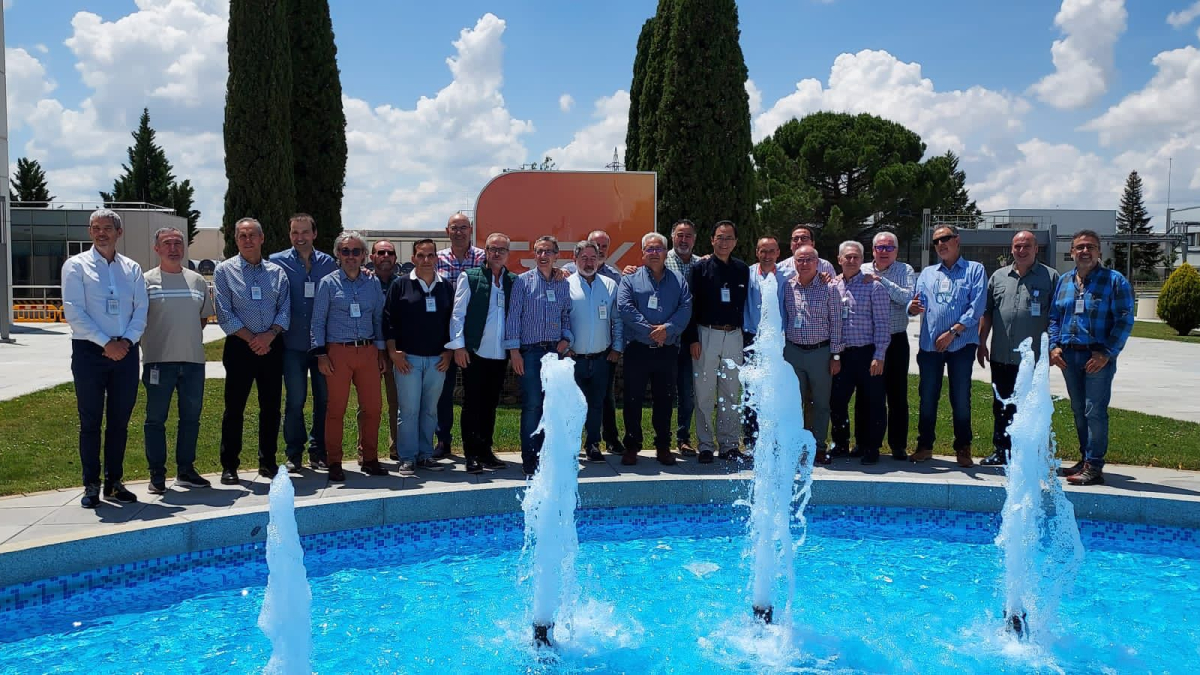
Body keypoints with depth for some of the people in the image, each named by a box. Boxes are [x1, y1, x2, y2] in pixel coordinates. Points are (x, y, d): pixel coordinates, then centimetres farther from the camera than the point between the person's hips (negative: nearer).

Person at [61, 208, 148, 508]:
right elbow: (74, 312, -8)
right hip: (89, 351, -3)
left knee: (120, 421, 8)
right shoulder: (76, 265, 1)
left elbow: (141, 311, 6)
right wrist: (106, 343, -14)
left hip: (125, 352, 3)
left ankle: (114, 482, 18)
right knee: (90, 421, 2)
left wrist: (127, 340, -11)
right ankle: (91, 486, 10)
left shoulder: (132, 268, 11)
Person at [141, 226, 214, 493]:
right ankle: (157, 475, 10)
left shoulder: (198, 281, 12)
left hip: (193, 360, 4)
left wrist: (188, 337, 11)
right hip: (159, 360, -4)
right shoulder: (146, 281, -1)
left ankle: (185, 470, 21)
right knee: (156, 418, 1)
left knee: (191, 417, 10)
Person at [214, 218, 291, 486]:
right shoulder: (224, 271, 2)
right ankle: (229, 466, 8)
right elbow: (225, 314, -5)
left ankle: (267, 461, 18)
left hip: (272, 346, 3)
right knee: (234, 406, 0)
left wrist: (269, 335, -12)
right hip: (239, 346, -3)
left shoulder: (277, 272, 10)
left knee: (271, 406, 7)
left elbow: (285, 310, 5)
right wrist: (251, 339, -12)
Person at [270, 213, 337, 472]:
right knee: (295, 400, 1)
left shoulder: (329, 263, 7)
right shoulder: (277, 262, 2)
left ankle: (319, 451, 18)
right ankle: (294, 454, 13)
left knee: (324, 398, 6)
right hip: (293, 344, -1)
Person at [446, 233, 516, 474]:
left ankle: (485, 450, 20)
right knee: (472, 404, 2)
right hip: (474, 353, -3)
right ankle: (471, 455, 8)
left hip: (500, 355, 3)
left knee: (490, 405, 10)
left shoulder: (514, 281, 8)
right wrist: (458, 345, -6)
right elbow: (458, 313, 0)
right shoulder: (470, 277, 1)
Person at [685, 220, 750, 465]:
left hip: (734, 336, 3)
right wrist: (692, 338, -10)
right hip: (706, 334, -3)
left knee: (730, 394, 8)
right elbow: (691, 305, -4)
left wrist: (748, 338, 7)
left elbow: (746, 305, 11)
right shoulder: (701, 268, -1)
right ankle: (706, 445, 9)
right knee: (704, 393, 0)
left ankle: (728, 445, 16)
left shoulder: (742, 270, 9)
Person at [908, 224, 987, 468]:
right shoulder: (927, 273, 17)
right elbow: (918, 303, 6)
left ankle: (963, 449, 13)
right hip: (929, 345, 3)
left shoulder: (974, 270, 5)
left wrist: (952, 332, -14)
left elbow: (977, 306, -6)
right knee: (927, 397, 6)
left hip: (961, 344, -3)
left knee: (961, 399, 2)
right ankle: (924, 446, 16)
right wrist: (913, 308, -20)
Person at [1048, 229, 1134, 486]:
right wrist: (1054, 346, 1)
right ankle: (1085, 459, 24)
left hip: (1098, 356, -5)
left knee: (1095, 411, -6)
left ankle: (1094, 467, -1)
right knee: (1078, 410, 13)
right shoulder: (1063, 281, 11)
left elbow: (1125, 320, -8)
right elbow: (1053, 317, 16)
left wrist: (1107, 353, -15)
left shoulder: (1115, 281, -4)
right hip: (1068, 356, 5)